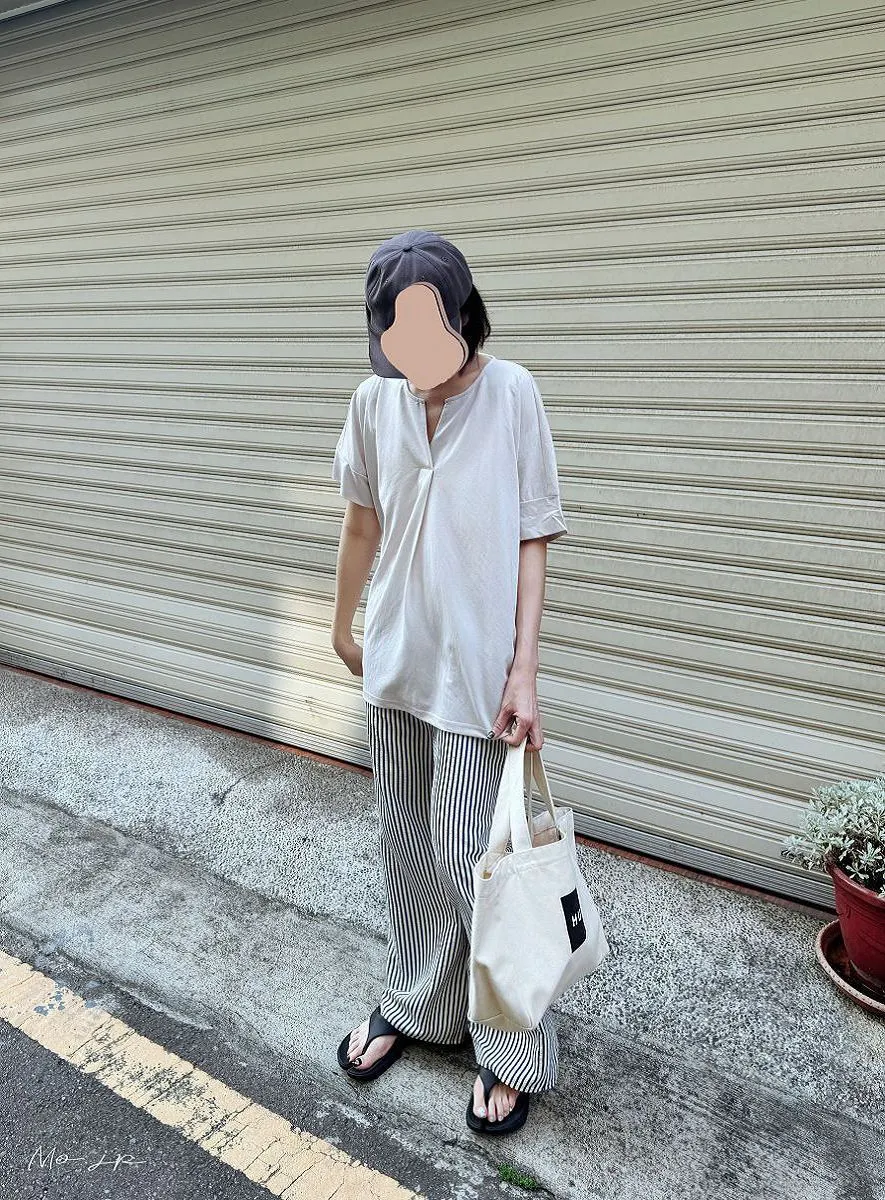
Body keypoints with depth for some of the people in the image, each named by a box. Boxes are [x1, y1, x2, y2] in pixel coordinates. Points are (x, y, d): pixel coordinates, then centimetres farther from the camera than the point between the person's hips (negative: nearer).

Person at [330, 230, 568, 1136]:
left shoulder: (511, 392, -11)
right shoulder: (374, 401, 0)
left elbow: (532, 540, -10)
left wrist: (524, 672, -14)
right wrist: (343, 626, 19)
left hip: (476, 670, -4)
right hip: (396, 662, 5)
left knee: (470, 858, 3)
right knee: (406, 848, 17)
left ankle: (512, 1051, 24)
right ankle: (413, 1005, 39)